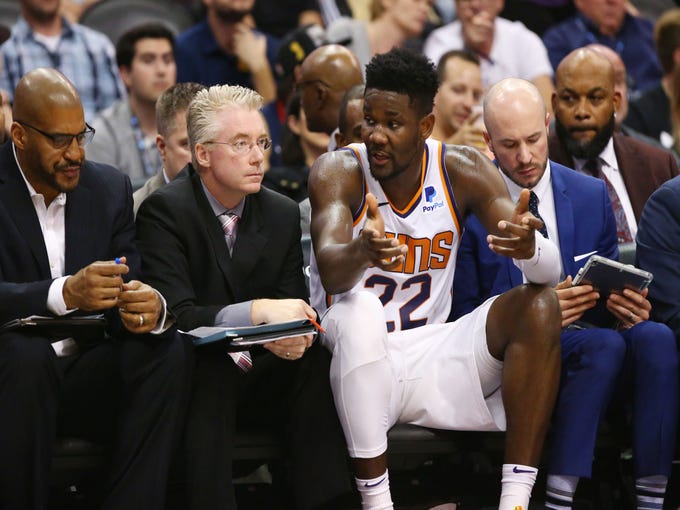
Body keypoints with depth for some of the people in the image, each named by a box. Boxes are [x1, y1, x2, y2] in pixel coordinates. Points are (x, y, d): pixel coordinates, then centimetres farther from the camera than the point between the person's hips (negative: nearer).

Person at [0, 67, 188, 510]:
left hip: (83, 375, 4)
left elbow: (129, 288, 1)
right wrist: (64, 294, -36)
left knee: (167, 350, -22)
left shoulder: (110, 187, 6)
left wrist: (151, 309, -24)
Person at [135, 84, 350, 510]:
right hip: (193, 378, -4)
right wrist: (259, 311, -32)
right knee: (211, 369, -36)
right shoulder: (165, 211, -9)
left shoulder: (284, 214, 7)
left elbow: (292, 306, 5)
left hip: (260, 379, 4)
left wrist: (292, 335, -21)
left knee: (316, 362, -25)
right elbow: (176, 314, -20)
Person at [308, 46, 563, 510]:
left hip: (432, 359, 3)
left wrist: (529, 247, -37)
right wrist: (362, 251, -54)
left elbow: (551, 268, -12)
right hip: (358, 358, -3)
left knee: (539, 306, -19)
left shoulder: (463, 169, -3)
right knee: (360, 309, -35)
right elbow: (330, 272, -30)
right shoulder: (339, 171, -11)